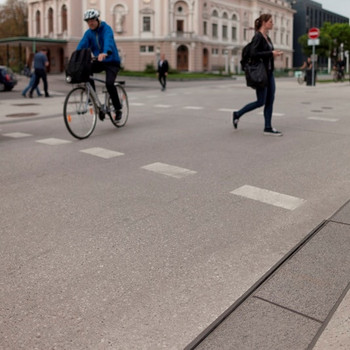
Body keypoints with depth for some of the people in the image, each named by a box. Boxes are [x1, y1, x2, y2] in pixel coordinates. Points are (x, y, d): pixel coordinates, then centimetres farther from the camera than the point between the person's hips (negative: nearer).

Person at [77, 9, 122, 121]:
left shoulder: (106, 28, -13)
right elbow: (82, 45, -10)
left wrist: (105, 53, -54)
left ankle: (118, 109, -6)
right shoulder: (88, 33, 3)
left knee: (109, 83, -25)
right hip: (98, 62, 5)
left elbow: (108, 41, -33)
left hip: (112, 61, -5)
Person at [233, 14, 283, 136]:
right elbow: (254, 54, -22)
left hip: (269, 72, 9)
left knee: (270, 100, 4)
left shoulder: (267, 37, 14)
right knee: (261, 102, -5)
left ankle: (268, 128, 8)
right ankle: (237, 114, 12)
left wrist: (275, 53, 5)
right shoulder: (258, 37, -12)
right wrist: (271, 53, -19)